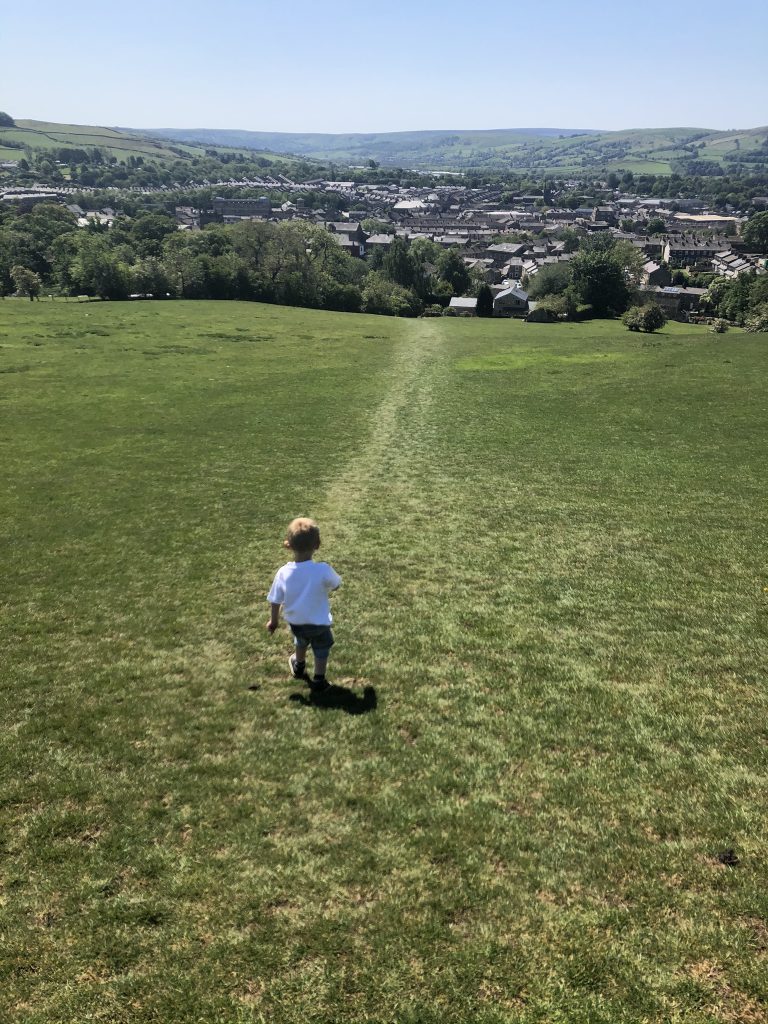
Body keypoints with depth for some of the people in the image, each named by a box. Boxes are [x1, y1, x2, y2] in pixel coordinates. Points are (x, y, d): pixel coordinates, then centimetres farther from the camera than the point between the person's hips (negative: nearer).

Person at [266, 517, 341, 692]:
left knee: (301, 641, 34)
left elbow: (275, 601, -10)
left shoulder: (283, 573, -22)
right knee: (321, 649, 24)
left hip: (295, 622, 3)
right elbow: (336, 585, -9)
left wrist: (273, 621, 7)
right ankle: (318, 681, 36)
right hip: (319, 622, -3)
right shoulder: (323, 570, -29)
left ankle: (299, 666, 59)